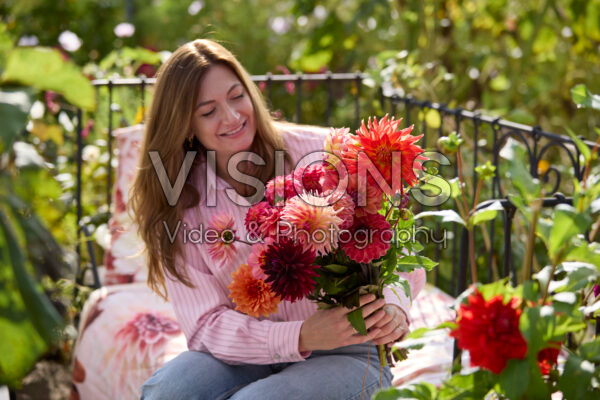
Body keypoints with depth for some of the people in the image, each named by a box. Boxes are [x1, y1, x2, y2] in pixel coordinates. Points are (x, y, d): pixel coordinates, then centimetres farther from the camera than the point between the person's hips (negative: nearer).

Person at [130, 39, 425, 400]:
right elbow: (206, 324, -7)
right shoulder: (177, 207, -1)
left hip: (345, 356, -2)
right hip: (251, 354, 3)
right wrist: (300, 337, -24)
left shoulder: (321, 152, -7)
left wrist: (393, 307, -24)